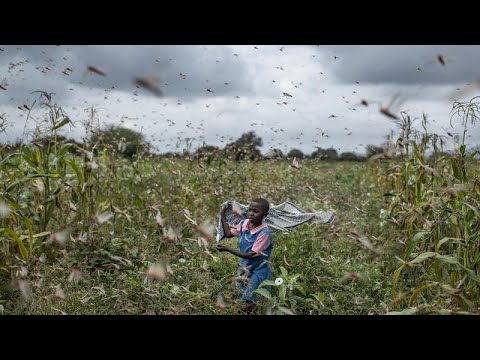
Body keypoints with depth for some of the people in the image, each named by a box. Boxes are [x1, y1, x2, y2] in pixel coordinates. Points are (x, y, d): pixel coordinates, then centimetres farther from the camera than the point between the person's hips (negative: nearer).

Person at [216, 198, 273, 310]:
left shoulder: (264, 232, -28)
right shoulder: (244, 224, -7)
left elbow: (251, 255, -27)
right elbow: (228, 233, 10)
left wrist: (227, 249, -27)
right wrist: (222, 215, 4)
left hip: (258, 271, -7)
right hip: (245, 268, 7)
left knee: (250, 304, -2)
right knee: (242, 300, 19)